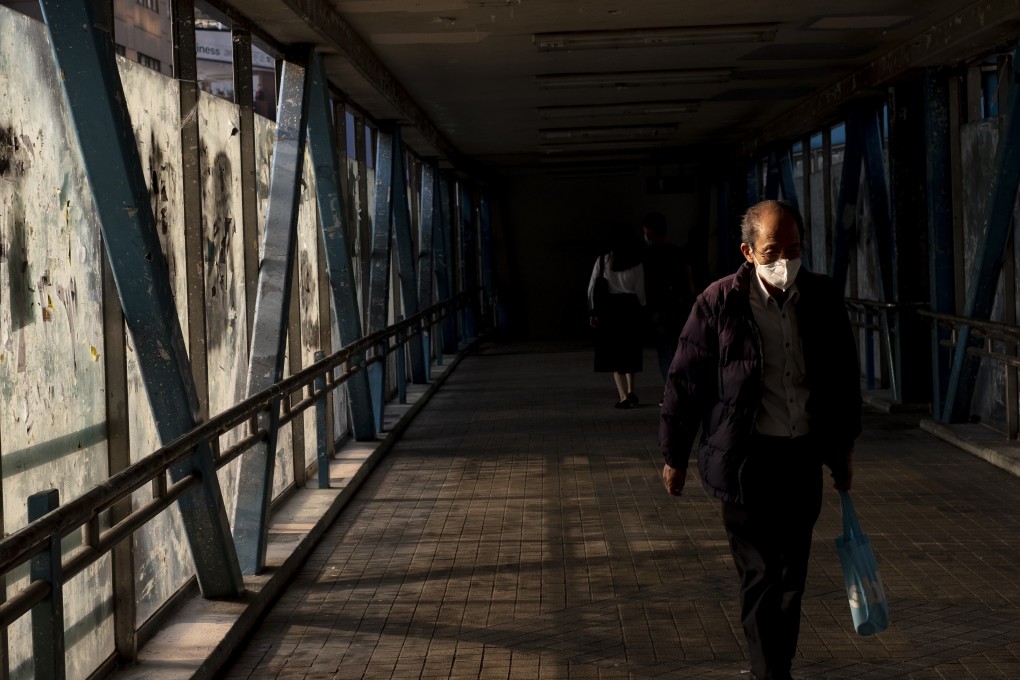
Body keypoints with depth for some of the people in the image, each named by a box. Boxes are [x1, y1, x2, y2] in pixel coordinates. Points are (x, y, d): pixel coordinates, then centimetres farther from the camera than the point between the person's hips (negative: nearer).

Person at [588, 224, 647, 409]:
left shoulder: (602, 261, 1)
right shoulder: (636, 265, -2)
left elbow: (592, 287, -1)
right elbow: (640, 292, -1)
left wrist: (593, 311, 5)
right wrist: (642, 310, 12)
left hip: (608, 309, 0)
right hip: (629, 308, 0)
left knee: (613, 352, 5)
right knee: (629, 350, 17)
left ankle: (623, 396, -2)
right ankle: (630, 390, 11)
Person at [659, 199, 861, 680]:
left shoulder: (823, 299, 2)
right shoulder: (719, 303, -9)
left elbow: (844, 378, 15)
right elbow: (685, 381, -3)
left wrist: (843, 446, 19)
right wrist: (675, 456, 1)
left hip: (803, 458, 4)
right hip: (745, 460, -4)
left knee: (791, 575, 11)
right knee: (761, 577, -2)